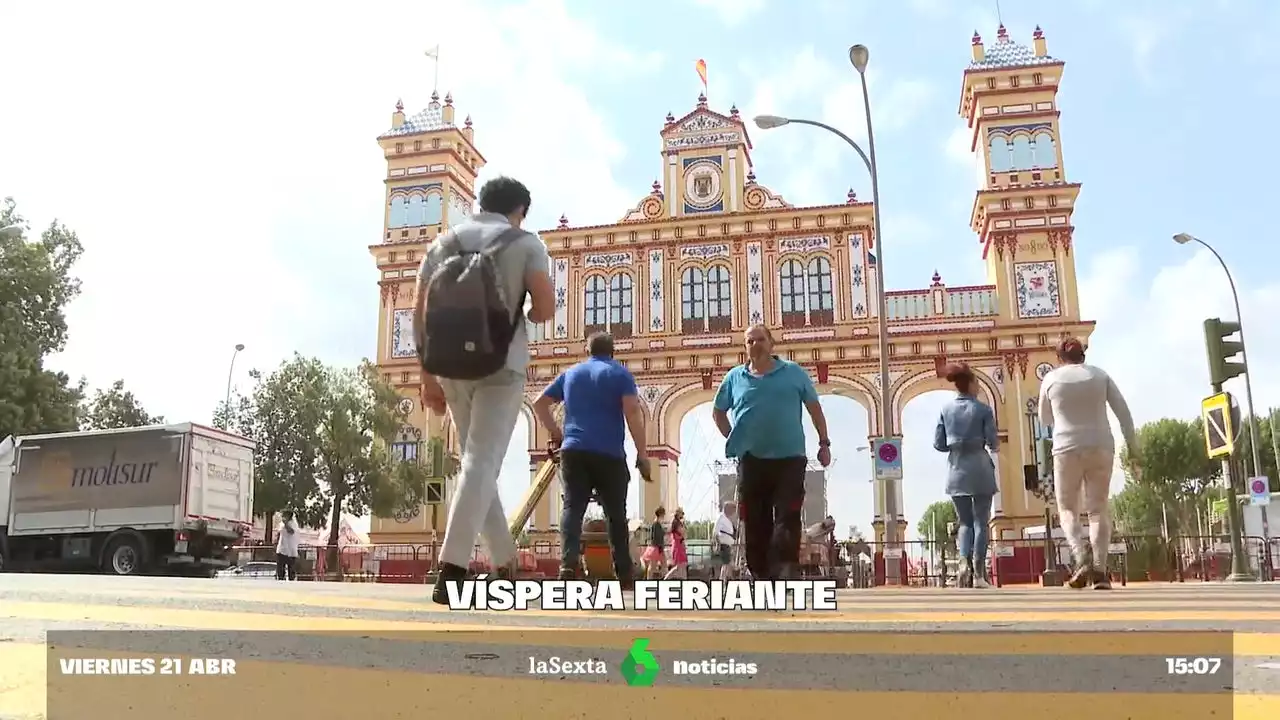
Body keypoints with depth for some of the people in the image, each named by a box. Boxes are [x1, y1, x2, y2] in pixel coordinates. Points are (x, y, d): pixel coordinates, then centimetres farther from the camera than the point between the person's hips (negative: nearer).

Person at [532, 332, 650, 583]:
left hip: (574, 451, 2)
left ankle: (568, 565, -24)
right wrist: (641, 453, -7)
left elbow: (539, 404, 20)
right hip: (609, 454, -2)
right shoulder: (619, 373, 7)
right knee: (615, 513, 6)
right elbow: (633, 411, -7)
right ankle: (624, 573, 8)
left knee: (572, 508, -5)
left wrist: (557, 433, 23)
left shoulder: (570, 374, 19)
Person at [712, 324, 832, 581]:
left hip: (789, 457, -1)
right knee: (755, 521, 5)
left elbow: (814, 407, 10)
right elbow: (718, 412, 20)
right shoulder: (735, 377, 7)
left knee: (787, 516, -9)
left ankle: (781, 571, -11)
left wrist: (824, 443, 5)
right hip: (751, 460, 2)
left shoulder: (794, 373, 5)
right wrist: (732, 437, 8)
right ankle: (761, 574, 15)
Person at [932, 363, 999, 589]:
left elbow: (938, 444, 4)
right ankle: (978, 574, 0)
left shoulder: (946, 409, 4)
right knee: (981, 521, 4)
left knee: (964, 521, 12)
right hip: (980, 468, -3)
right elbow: (993, 443, -5)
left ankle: (964, 561, -11)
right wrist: (994, 447, 18)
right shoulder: (983, 409, -4)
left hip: (956, 470, 3)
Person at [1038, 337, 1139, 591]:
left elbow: (1045, 420, 16)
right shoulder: (1099, 375, 8)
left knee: (1068, 509, 9)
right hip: (1101, 448, 2)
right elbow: (1123, 413, 3)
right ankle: (1100, 570, -4)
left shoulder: (1051, 379, 5)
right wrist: (1133, 450, 6)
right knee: (1099, 510, 8)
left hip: (1067, 449, -2)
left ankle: (1082, 558, -15)